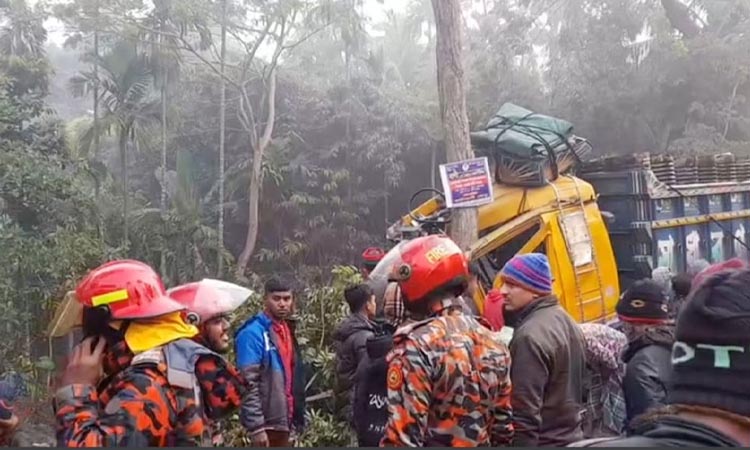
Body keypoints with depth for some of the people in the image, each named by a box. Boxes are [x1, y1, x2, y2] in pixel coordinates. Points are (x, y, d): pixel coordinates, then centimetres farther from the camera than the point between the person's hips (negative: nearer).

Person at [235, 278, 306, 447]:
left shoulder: (287, 329, 11)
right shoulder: (253, 332, -14)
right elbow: (248, 384, -19)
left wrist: (296, 416, 14)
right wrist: (256, 426, -21)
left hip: (283, 419, 8)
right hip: (266, 420, -8)